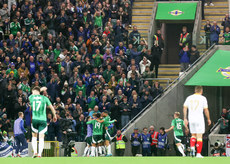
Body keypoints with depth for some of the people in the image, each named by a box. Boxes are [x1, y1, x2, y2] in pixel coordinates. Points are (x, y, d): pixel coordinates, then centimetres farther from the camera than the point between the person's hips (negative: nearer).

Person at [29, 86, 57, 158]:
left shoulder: (31, 97, 6)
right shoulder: (44, 98, 6)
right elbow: (52, 108, 12)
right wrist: (54, 116, 28)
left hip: (34, 119, 1)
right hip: (43, 120, 0)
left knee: (34, 136, 16)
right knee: (41, 138, -2)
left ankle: (35, 152, 1)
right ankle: (39, 154, -15)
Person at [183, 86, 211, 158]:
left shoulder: (189, 98, 8)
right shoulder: (203, 98, -2)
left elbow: (185, 108, 4)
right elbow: (206, 109, -3)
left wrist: (185, 119, 8)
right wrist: (208, 119, 8)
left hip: (191, 119, 4)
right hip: (199, 119, -4)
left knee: (193, 135, 18)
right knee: (199, 136, 0)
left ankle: (192, 147, -7)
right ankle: (198, 154, -3)